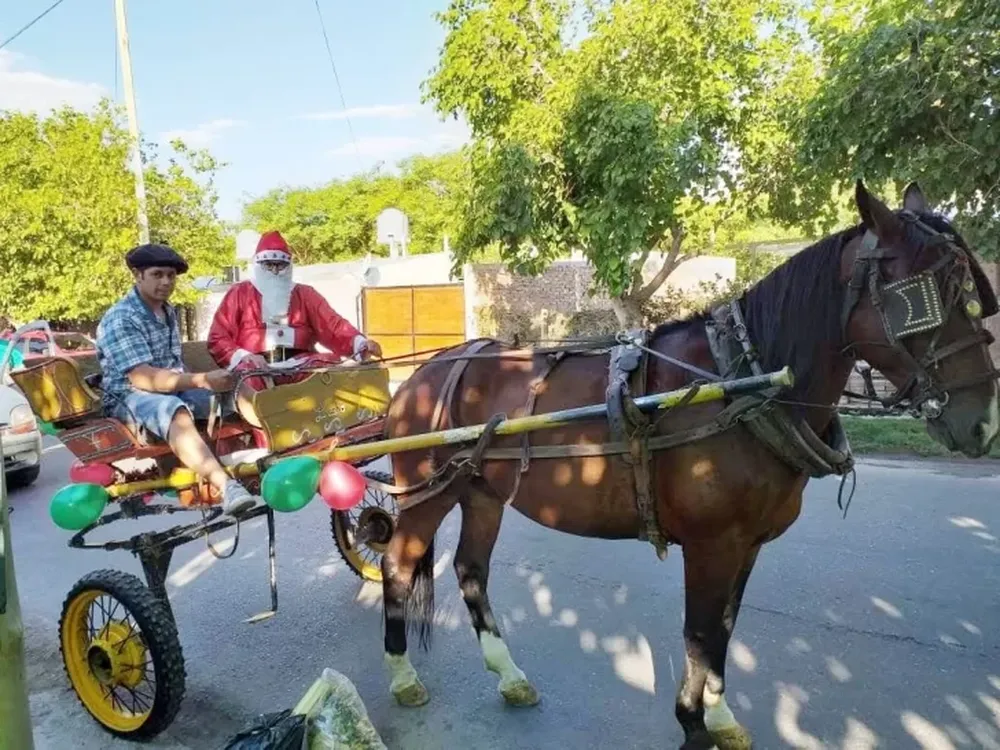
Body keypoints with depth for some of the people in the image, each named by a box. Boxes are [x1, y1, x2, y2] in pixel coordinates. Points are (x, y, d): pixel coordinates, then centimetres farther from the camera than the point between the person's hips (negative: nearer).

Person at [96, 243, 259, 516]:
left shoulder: (168, 311, 13)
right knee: (176, 411, -40)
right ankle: (226, 486, -57)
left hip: (173, 388, 8)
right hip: (130, 397, -8)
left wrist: (200, 382, 13)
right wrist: (203, 380, -33)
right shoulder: (120, 320, -14)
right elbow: (143, 378, -26)